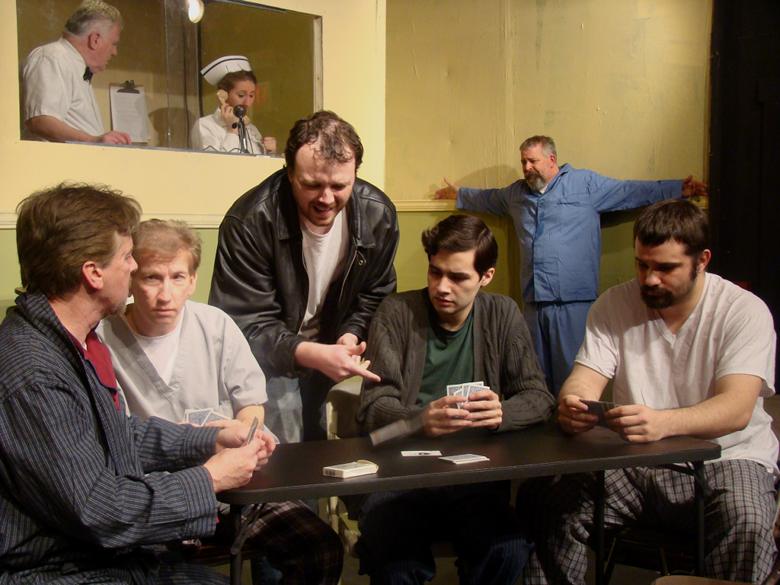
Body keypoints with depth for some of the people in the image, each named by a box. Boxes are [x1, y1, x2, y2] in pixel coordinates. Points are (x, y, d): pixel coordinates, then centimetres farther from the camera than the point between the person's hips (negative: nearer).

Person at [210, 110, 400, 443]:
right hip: (267, 356, -4)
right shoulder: (250, 221, -26)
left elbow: (375, 296, 3)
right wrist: (309, 353, -37)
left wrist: (351, 335, -17)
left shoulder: (378, 215, -13)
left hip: (324, 353, 4)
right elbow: (244, 324, -23)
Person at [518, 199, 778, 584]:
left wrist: (662, 423, -44)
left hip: (725, 457, -3)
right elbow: (583, 383, -6)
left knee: (746, 522, -36)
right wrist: (571, 406, -33)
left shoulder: (744, 311, -8)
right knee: (543, 500, -21)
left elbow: (737, 409, -23)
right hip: (635, 459, 3)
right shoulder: (613, 306, 3)